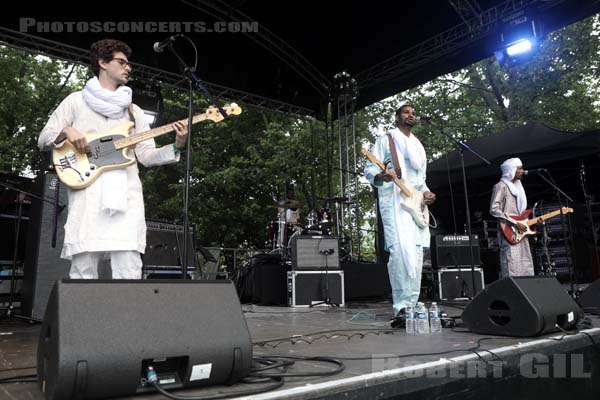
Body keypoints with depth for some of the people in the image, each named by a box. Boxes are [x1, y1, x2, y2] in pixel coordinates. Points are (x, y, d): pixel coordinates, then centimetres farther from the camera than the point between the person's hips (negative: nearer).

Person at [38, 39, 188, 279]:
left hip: (126, 197, 2)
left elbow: (147, 155, 14)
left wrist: (176, 146, -3)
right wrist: (66, 131, -8)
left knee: (129, 274, -8)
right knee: (83, 272, -6)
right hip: (87, 195, -2)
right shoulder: (76, 101, 16)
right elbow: (43, 140, 14)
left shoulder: (133, 111, 23)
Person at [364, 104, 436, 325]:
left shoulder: (419, 146, 27)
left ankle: (409, 307, 8)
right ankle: (402, 307, -18)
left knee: (416, 255, 1)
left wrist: (426, 192, 7)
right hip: (393, 201, -7)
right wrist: (380, 176, -23)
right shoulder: (386, 139, 8)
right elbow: (369, 169, 0)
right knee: (401, 251, -21)